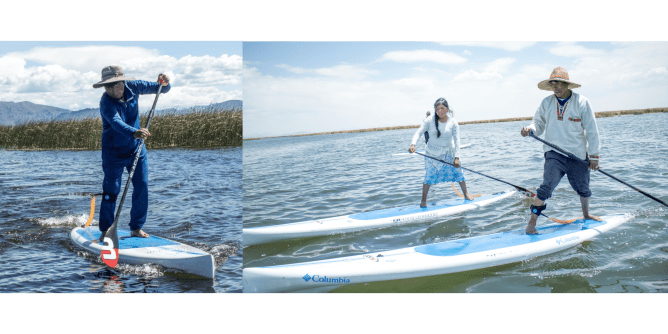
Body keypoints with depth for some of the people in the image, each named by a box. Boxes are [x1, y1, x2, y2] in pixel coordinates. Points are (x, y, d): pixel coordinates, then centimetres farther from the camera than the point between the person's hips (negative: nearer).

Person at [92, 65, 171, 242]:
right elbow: (116, 122, -41)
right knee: (111, 189, -5)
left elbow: (159, 89, 1)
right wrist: (134, 133, -59)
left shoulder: (132, 86, -7)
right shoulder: (106, 102, -22)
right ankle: (105, 230, 9)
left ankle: (136, 228, 13)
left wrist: (164, 84, -23)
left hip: (136, 148, 5)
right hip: (114, 151, -5)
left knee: (142, 186, 1)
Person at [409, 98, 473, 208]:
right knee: (429, 177, -5)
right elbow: (419, 132, -17)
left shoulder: (453, 123, -11)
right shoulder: (429, 120, -13)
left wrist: (456, 157, -19)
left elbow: (456, 141, -12)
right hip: (431, 153, -1)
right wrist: (413, 144, -35)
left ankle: (466, 194, 25)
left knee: (459, 173, 3)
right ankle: (423, 201, 9)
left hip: (448, 152, 1)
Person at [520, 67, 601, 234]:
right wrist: (530, 129, -18)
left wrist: (594, 155, -2)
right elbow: (539, 124, 7)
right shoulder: (546, 102, 0)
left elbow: (591, 130, -2)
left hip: (578, 154, 1)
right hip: (555, 153, -1)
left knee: (583, 188, 17)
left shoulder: (581, 102, -5)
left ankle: (586, 215, 44)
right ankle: (531, 223, -13)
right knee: (547, 186, -18)